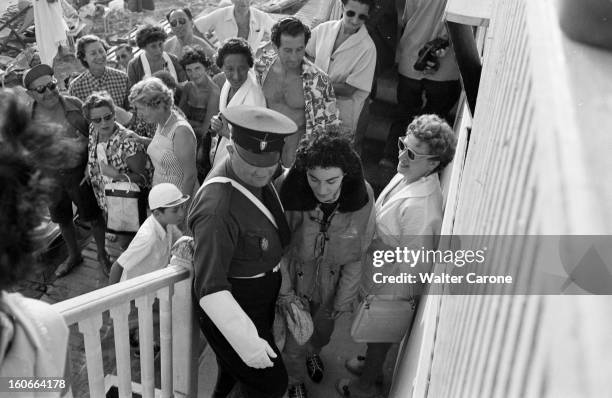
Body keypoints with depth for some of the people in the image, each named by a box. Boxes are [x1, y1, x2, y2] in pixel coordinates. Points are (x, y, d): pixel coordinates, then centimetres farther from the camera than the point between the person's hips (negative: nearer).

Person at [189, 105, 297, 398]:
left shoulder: (256, 175, -6)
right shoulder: (217, 209, -34)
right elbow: (209, 287, -36)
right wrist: (246, 340, -38)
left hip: (261, 300, 8)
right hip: (229, 307, -8)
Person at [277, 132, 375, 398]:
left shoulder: (362, 196, -27)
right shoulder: (287, 189, -31)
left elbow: (357, 254, -12)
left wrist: (345, 297, -6)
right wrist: (285, 291, -12)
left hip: (333, 282, 2)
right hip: (295, 276, -2)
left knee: (323, 332, 30)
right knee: (295, 338, 17)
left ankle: (313, 352, 67)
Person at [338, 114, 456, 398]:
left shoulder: (420, 209, -39)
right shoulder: (410, 174, -12)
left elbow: (412, 268, -29)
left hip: (388, 289, -8)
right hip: (377, 275, 8)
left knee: (379, 337, 21)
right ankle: (371, 365, 60)